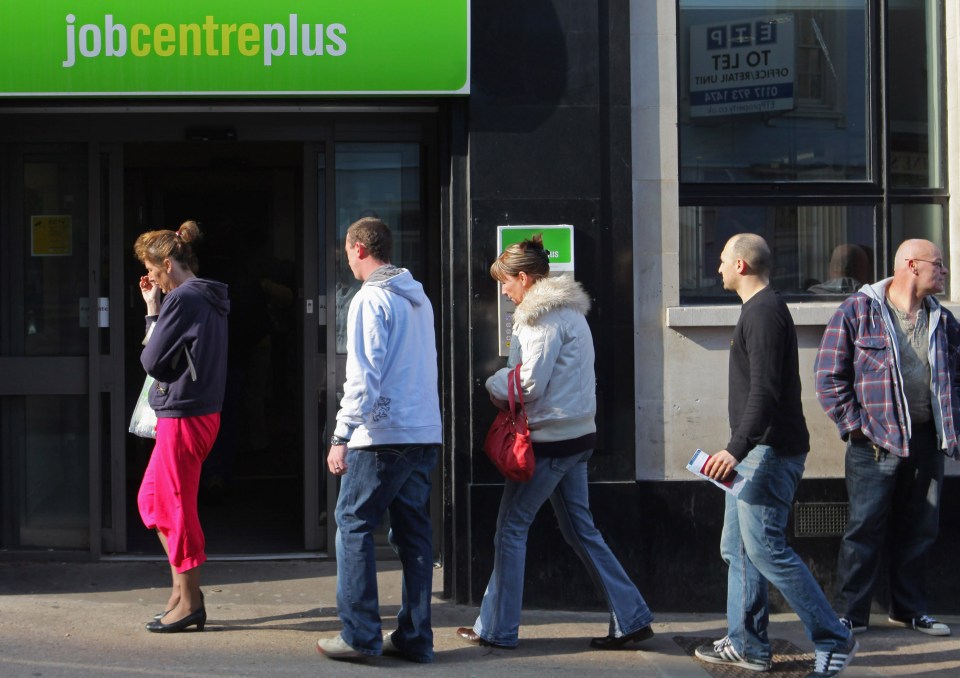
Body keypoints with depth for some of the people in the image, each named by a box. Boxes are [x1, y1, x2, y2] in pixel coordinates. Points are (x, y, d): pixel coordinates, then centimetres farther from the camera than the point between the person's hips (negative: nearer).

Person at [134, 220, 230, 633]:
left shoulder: (182, 299, -16)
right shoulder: (210, 299, 13)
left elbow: (152, 361, -14)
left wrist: (152, 312, -1)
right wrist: (157, 312, 8)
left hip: (183, 416, -10)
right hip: (203, 411, 10)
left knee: (177, 506, -1)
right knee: (152, 499, 18)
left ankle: (189, 603, 7)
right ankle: (183, 585, 21)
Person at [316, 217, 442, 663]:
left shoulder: (370, 299, -9)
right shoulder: (419, 298, 16)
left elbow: (363, 376, -16)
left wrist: (341, 436, -13)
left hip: (383, 434, -8)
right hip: (424, 434, 8)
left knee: (353, 525, 0)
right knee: (414, 532, 9)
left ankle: (360, 634, -1)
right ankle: (414, 638, 10)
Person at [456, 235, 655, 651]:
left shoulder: (545, 317, -15)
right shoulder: (568, 311, 16)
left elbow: (530, 383, -19)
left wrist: (494, 386, -1)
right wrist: (507, 388, 6)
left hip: (550, 439, -10)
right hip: (576, 433, 10)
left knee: (511, 528, 0)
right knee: (580, 528, 13)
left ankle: (496, 629, 7)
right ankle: (631, 618, 13)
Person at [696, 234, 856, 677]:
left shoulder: (763, 312, -15)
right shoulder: (760, 308, 18)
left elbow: (764, 392, -25)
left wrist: (735, 449, -31)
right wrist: (737, 450, 25)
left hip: (770, 452, -11)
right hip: (756, 452, 11)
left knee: (765, 547, -10)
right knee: (736, 548, 12)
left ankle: (833, 641, -4)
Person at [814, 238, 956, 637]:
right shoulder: (858, 311, -5)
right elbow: (830, 376, -6)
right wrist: (853, 424, -11)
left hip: (926, 441, 5)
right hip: (876, 441, -5)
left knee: (918, 530, 11)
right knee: (865, 529, -3)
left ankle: (909, 608, 24)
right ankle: (852, 613, 4)